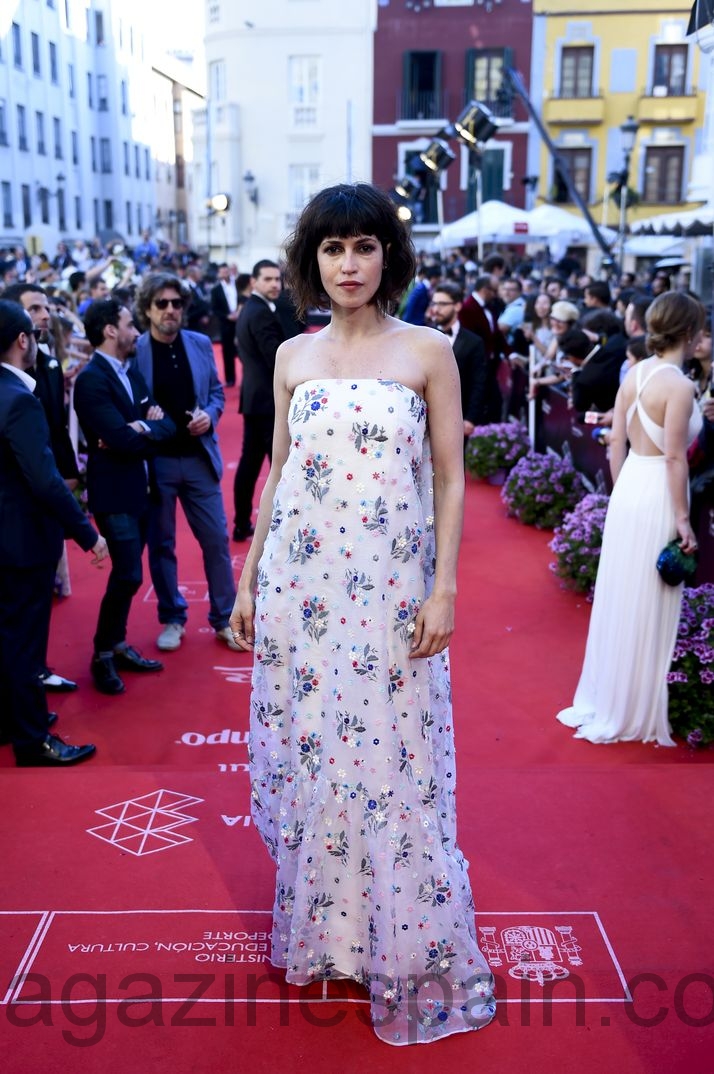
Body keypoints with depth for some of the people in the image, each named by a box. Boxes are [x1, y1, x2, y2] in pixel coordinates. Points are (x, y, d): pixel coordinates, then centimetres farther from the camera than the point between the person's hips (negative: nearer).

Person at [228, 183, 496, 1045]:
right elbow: (276, 472, 12)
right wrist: (247, 579, 11)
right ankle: (317, 927, 34)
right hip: (299, 585, 3)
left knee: (390, 766, 3)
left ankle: (404, 951, 24)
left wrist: (444, 588, -8)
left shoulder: (428, 352, -1)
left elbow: (449, 478, -1)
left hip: (392, 590, -3)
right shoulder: (292, 357, 8)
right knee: (304, 755, 11)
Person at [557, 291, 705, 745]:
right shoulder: (679, 386, -16)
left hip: (627, 491, 8)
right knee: (647, 609, 5)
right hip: (657, 499, -7)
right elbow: (674, 457, -18)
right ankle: (633, 712, 18)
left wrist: (621, 490, 17)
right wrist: (682, 518, -12)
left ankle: (605, 698, 31)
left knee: (619, 600, 17)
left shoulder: (635, 374, 6)